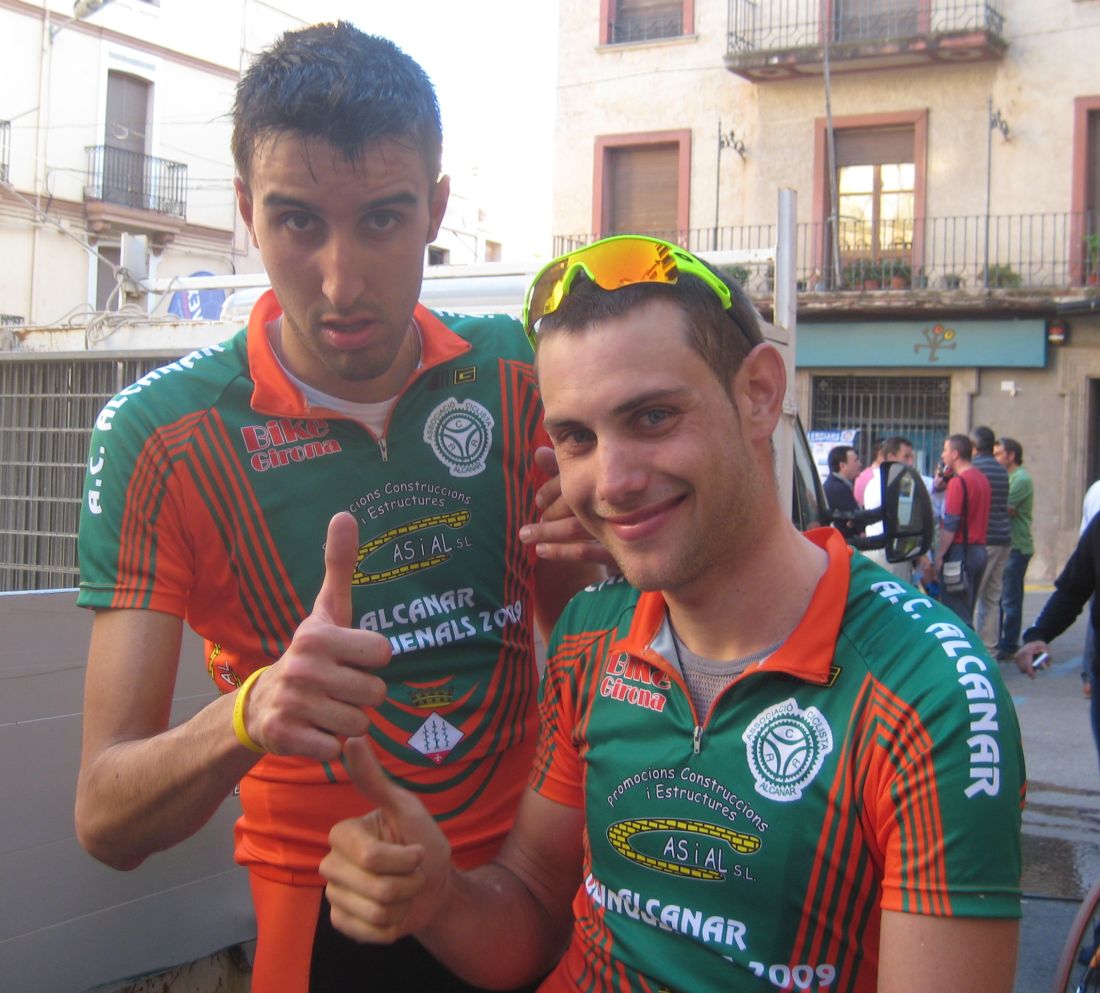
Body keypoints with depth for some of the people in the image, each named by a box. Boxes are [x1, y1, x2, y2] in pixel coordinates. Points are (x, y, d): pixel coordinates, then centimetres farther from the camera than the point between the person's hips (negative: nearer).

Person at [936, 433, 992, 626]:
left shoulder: (958, 482, -13)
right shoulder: (982, 479, 13)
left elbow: (950, 524, -17)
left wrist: (939, 554, -12)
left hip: (960, 551, -8)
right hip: (979, 549, 8)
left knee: (956, 614, -5)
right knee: (967, 611, 14)